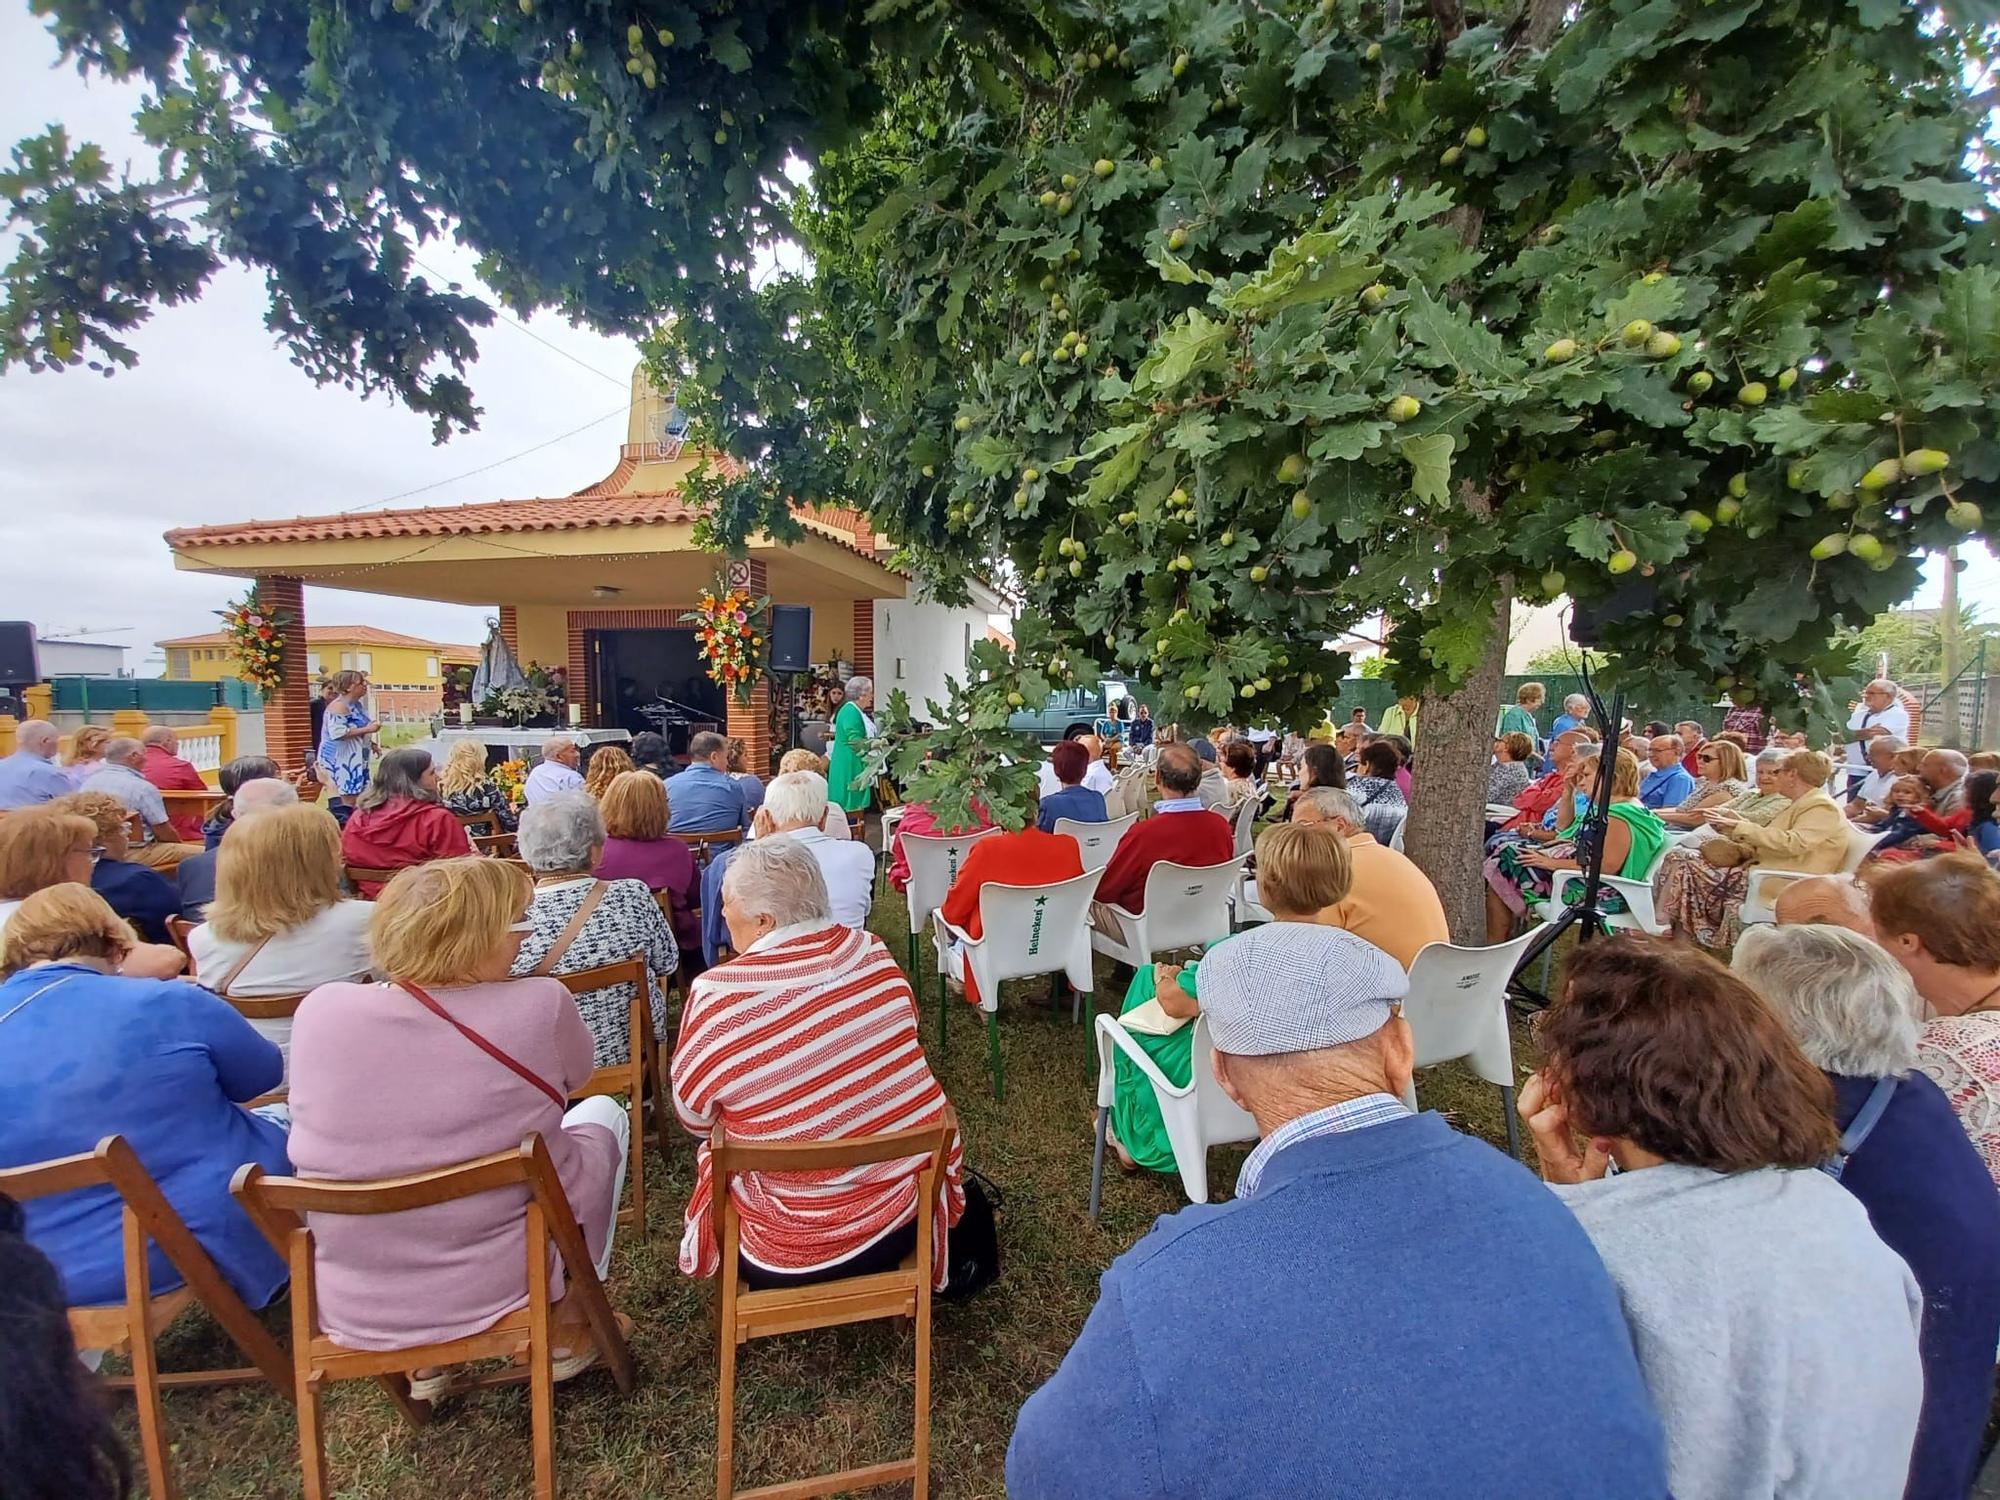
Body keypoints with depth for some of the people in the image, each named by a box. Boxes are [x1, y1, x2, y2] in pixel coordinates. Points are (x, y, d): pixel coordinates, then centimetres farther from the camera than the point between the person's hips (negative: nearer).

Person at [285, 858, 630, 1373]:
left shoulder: (319, 1010, -13)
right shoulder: (540, 1007, -22)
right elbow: (575, 1074, 1)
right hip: (503, 1287, -3)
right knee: (604, 1113, 21)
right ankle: (564, 1323, 27)